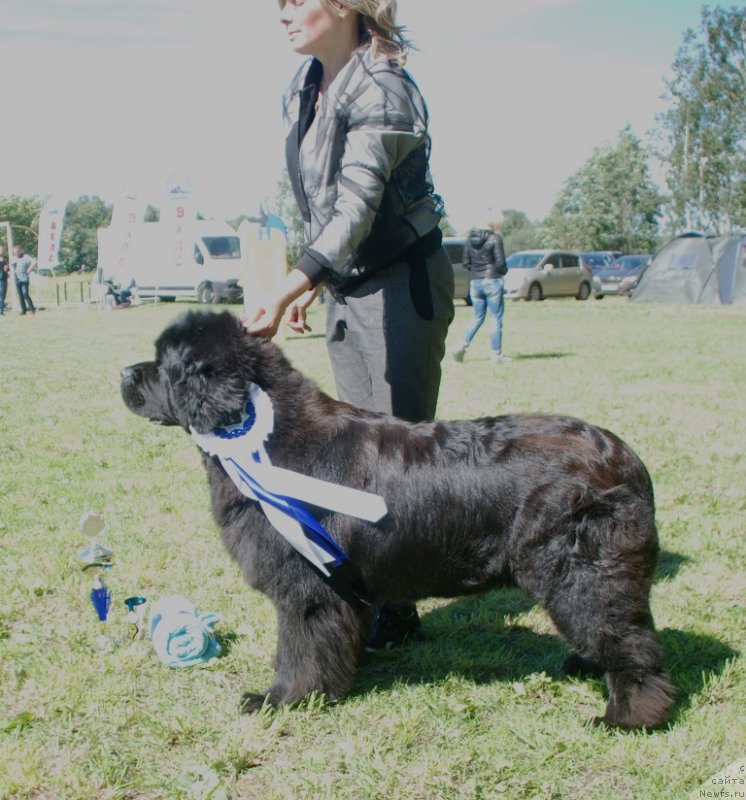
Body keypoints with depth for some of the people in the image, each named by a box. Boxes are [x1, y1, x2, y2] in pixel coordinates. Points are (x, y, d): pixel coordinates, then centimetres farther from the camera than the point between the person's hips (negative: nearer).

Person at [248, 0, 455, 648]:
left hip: (402, 284, -8)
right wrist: (309, 287, 15)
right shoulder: (306, 88, 8)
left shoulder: (380, 89, -18)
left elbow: (355, 211, -27)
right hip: (345, 287, 8)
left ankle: (398, 608, 8)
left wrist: (281, 297, -32)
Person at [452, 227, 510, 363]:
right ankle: (496, 354, 8)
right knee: (496, 319, 5)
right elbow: (500, 263, -13)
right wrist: (503, 271, 7)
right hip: (492, 281, -5)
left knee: (478, 318, 17)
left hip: (475, 282, 5)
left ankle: (462, 346, 4)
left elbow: (466, 263, 6)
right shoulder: (495, 239, -11)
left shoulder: (469, 240, 4)